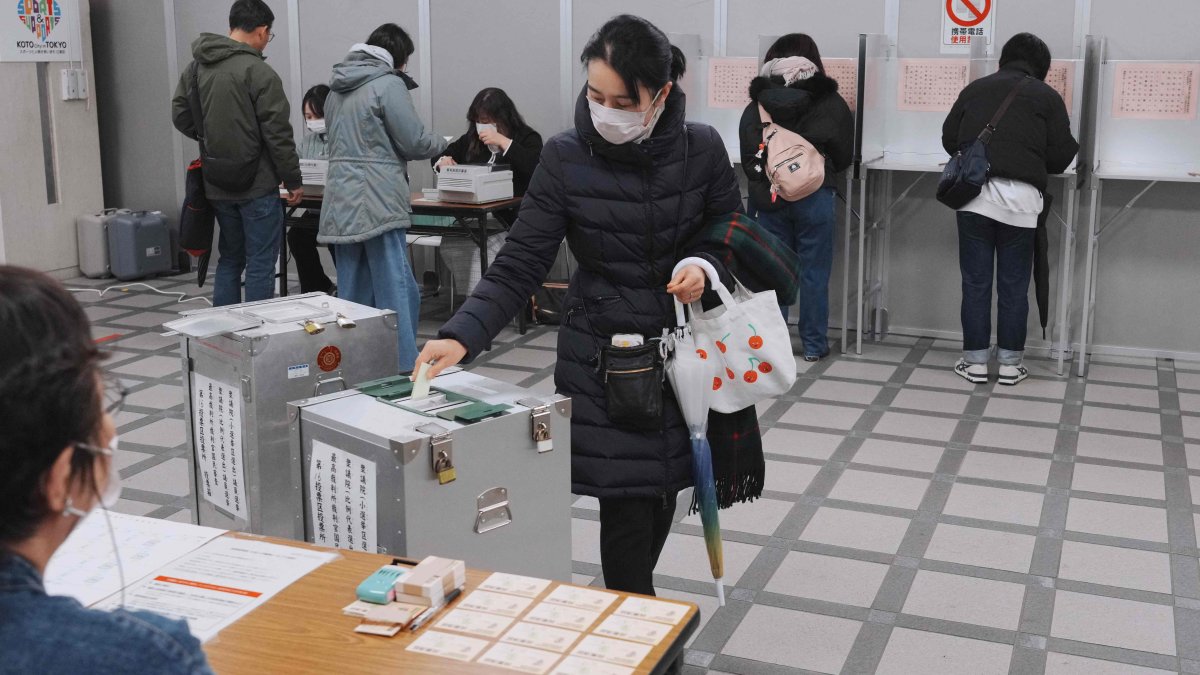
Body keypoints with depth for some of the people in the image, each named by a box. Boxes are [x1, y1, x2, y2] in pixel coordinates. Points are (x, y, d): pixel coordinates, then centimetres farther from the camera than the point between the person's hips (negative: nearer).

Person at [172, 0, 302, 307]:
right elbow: (277, 133, -14)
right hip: (257, 184, -7)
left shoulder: (195, 68, 7)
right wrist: (293, 181, -6)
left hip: (218, 186, 7)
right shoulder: (258, 71, -14)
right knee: (260, 264, 0)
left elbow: (180, 114, 13)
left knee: (229, 259, 18)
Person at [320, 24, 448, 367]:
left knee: (352, 294, 11)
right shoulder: (388, 84, -8)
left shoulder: (337, 88, 16)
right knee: (397, 294, -4)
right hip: (378, 203, -8)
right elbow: (415, 142, -9)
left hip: (341, 203, 8)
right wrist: (442, 143, 11)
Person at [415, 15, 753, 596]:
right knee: (625, 502, -6)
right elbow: (519, 267, -13)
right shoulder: (566, 158, -11)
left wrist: (706, 266, -17)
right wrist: (461, 337, -27)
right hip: (601, 356, -2)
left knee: (664, 490, 14)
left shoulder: (702, 149, -7)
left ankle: (634, 605, 39)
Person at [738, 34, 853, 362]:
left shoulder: (757, 104, 3)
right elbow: (844, 156, 6)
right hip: (813, 196, -2)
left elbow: (746, 156, 6)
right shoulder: (831, 103, -3)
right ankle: (813, 345, 12)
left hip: (767, 195, 2)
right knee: (813, 272, 6)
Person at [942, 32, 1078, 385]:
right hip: (1020, 196, -1)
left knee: (976, 283, 7)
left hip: (974, 192, 1)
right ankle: (1010, 364, 14)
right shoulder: (1047, 96, 8)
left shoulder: (975, 88, 14)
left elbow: (949, 140, 17)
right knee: (1013, 285, 8)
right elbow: (1060, 157, 6)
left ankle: (976, 362, 10)